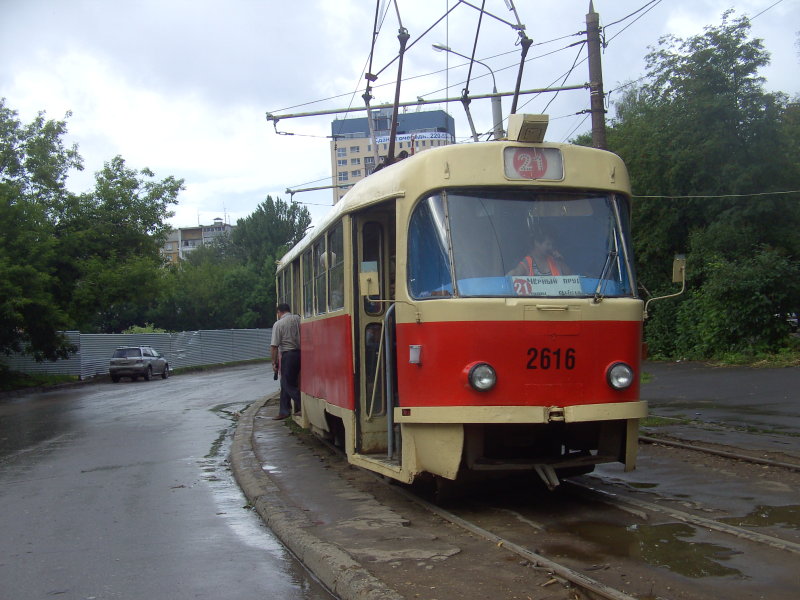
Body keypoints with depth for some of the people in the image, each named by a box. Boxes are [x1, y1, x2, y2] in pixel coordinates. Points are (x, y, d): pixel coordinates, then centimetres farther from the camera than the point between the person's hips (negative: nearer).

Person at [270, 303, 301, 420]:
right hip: (299, 352, 6)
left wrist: (274, 362, -3)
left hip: (287, 355, -6)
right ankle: (284, 411, 17)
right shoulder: (298, 319, 5)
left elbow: (275, 346, -8)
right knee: (285, 383, 14)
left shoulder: (278, 324, -7)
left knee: (288, 384, 2)